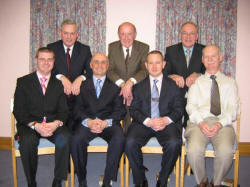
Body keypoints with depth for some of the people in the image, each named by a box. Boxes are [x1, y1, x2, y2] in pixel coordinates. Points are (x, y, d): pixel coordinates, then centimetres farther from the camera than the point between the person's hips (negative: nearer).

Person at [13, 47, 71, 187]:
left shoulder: (58, 84, 14)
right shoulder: (23, 82, 7)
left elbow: (63, 110, 7)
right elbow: (19, 111, -1)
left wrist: (56, 123, -16)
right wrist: (35, 125, -18)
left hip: (53, 124, 2)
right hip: (29, 125, -1)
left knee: (65, 137, -30)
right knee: (28, 141, -33)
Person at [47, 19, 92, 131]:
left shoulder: (85, 50, 7)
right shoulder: (52, 48, 6)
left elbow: (92, 71, -1)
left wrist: (80, 78, -21)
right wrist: (62, 77, -22)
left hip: (77, 98, 1)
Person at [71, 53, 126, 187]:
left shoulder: (114, 86, 15)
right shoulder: (83, 85, 17)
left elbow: (120, 110, 6)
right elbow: (77, 109, 8)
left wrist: (106, 122, -13)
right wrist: (88, 121, -13)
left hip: (109, 123, 0)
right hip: (87, 122, 1)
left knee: (119, 139, -32)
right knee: (76, 140, -30)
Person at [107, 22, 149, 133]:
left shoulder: (143, 48, 0)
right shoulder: (112, 47, 4)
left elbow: (145, 70, -10)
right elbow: (110, 70, -5)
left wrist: (130, 82, -29)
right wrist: (122, 84, -24)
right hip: (117, 89, 1)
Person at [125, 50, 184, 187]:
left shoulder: (173, 85, 12)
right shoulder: (139, 86, 13)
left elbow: (179, 109, 6)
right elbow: (133, 109, 5)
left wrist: (166, 120, -15)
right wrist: (148, 121, -14)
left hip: (166, 123, 0)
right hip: (143, 123, 1)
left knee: (174, 143, -31)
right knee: (130, 143, -27)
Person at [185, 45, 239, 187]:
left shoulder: (230, 82, 20)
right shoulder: (197, 82, 21)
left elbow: (233, 108, 8)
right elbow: (191, 106, 8)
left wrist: (220, 124, -12)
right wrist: (200, 123, -12)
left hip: (222, 123, 0)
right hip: (199, 122, 0)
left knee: (226, 151, -31)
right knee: (194, 150, -30)